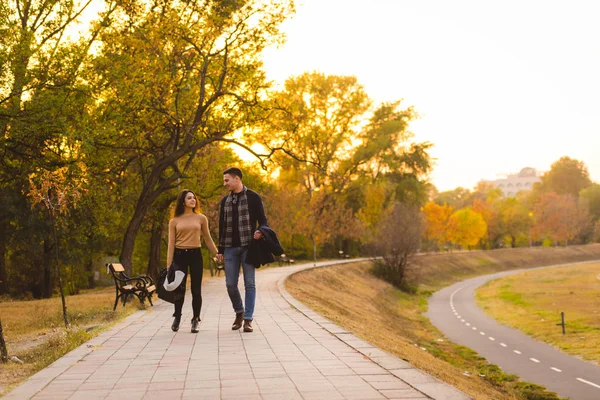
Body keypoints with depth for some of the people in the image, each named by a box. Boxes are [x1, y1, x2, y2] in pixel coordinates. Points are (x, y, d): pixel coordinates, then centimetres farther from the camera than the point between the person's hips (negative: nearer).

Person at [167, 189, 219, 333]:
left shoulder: (201, 218, 6)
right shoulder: (174, 221, 3)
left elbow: (207, 239, 13)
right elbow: (171, 243, 2)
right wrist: (169, 264, -4)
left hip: (195, 255, 1)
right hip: (180, 255, 0)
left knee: (196, 289, -1)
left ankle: (195, 320, 11)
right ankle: (177, 317, 23)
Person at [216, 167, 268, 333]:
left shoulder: (253, 197, -1)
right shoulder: (225, 200, 13)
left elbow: (263, 221, 0)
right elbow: (222, 226, 17)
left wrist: (260, 231, -23)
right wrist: (220, 249, 14)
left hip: (248, 246, -4)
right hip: (230, 248, 4)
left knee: (249, 283, -3)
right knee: (230, 284, 2)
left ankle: (248, 319, 2)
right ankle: (239, 312, 24)